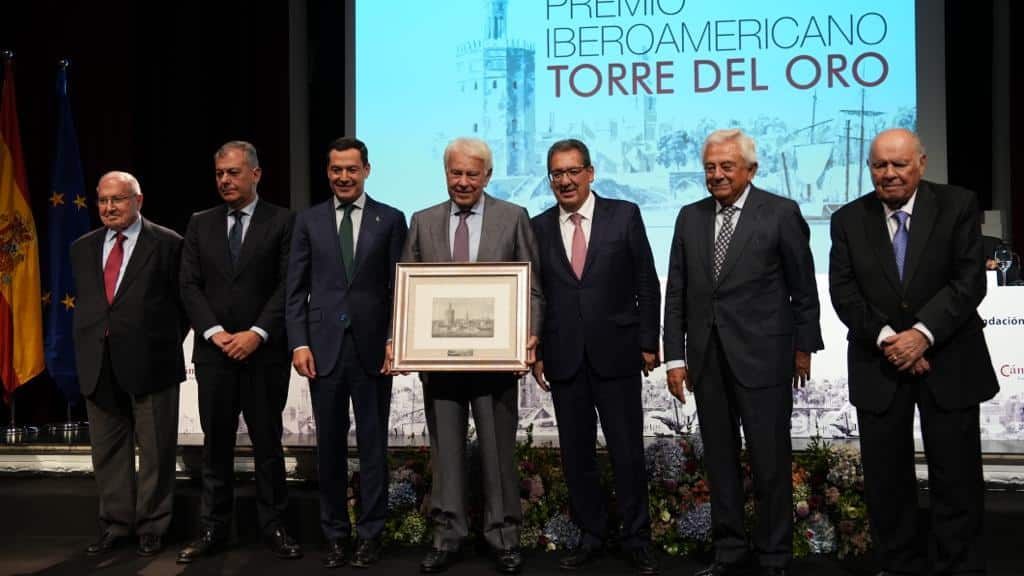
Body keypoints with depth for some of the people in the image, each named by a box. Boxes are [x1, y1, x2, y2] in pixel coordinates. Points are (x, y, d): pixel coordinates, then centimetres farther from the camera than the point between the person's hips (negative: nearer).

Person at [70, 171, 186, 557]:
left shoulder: (167, 244, -4)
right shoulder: (83, 248, 12)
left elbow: (183, 301, 0)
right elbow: (81, 303, 18)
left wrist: (165, 346, -1)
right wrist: (88, 347, 9)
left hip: (150, 364, -5)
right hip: (98, 366, 5)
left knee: (155, 450, 5)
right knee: (108, 449, 11)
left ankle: (152, 527, 17)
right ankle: (115, 524, 23)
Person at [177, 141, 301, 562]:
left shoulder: (282, 221, 1)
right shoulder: (200, 224, 11)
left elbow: (288, 286, -5)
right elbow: (189, 286, 5)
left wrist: (257, 333, -14)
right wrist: (215, 332, -8)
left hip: (265, 351, -3)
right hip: (213, 351, 3)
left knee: (268, 442, 5)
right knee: (215, 445, 8)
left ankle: (274, 527, 14)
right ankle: (213, 529, 16)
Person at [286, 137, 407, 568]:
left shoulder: (390, 220, 5)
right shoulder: (308, 221, 9)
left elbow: (399, 287, 3)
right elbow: (296, 289, 6)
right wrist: (299, 343, -3)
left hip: (373, 348, -1)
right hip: (324, 348, 1)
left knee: (373, 444, 5)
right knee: (329, 446, 7)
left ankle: (370, 534, 16)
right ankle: (335, 534, 19)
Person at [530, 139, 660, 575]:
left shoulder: (624, 215, 1)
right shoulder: (538, 227, 7)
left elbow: (647, 284, 2)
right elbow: (533, 294, 9)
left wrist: (648, 343, -2)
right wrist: (536, 352, 3)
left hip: (616, 353, -2)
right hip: (563, 357, 2)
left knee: (628, 450, 3)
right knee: (576, 452, 9)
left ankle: (637, 538, 18)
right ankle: (591, 534, 23)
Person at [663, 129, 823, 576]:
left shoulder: (781, 213, -3)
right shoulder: (690, 218, 8)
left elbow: (803, 287, 1)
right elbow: (676, 292, 7)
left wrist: (804, 346, 4)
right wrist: (675, 356, 3)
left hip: (762, 354, -4)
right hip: (707, 357, 4)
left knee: (770, 460, 4)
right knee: (719, 459, 11)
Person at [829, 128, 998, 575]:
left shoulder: (957, 206, -1)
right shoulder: (848, 220, 5)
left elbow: (969, 280, -8)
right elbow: (843, 291, -2)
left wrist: (923, 333, -18)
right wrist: (886, 338, -14)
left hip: (948, 363, -1)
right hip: (879, 365, 2)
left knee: (957, 477, 4)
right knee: (885, 477, 7)